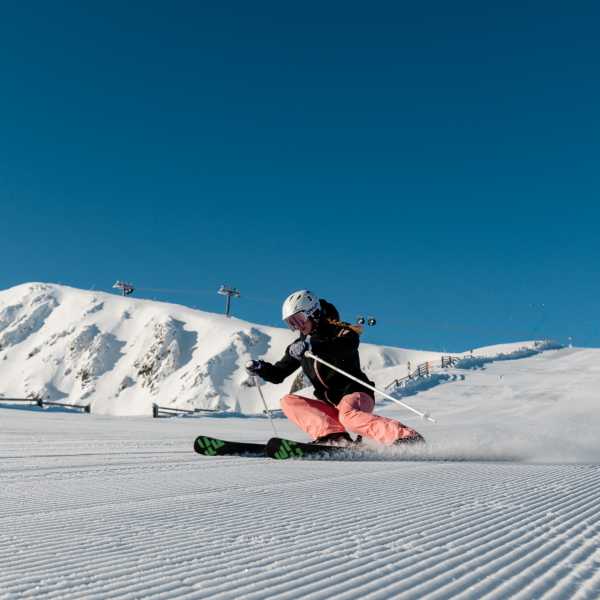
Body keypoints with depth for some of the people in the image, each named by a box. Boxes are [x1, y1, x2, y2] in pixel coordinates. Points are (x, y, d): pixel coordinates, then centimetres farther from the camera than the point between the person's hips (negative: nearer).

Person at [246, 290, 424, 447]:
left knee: (347, 415, -38)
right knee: (288, 401, -8)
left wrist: (313, 346, -42)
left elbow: (350, 343, -29)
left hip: (356, 395, -7)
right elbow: (278, 374, 22)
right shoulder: (299, 346, 15)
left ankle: (407, 438, -39)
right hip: (331, 406, 7)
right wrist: (259, 368, 0)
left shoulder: (337, 330, -4)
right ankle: (333, 436, -27)